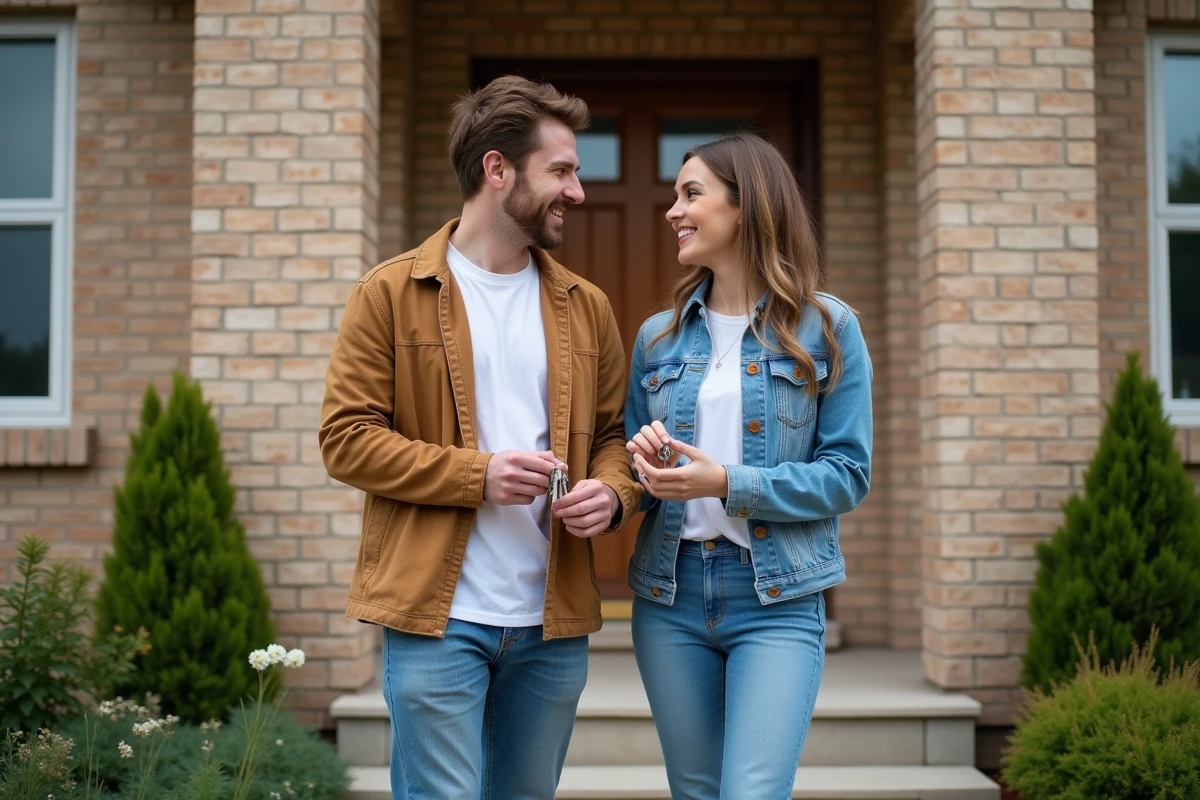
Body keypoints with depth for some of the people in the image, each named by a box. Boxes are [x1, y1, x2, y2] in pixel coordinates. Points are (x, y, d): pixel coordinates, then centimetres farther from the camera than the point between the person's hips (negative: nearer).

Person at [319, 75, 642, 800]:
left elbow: (614, 432, 17)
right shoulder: (391, 294, -2)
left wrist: (611, 493, -6)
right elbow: (347, 438, -6)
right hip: (437, 616, -4)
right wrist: (476, 474, -16)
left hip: (555, 624, 5)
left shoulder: (586, 306, 12)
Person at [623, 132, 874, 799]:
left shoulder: (826, 327, -2)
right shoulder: (659, 337, 9)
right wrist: (646, 465, -9)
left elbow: (849, 474, -6)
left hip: (777, 600, -4)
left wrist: (728, 484, -17)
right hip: (670, 597, 4)